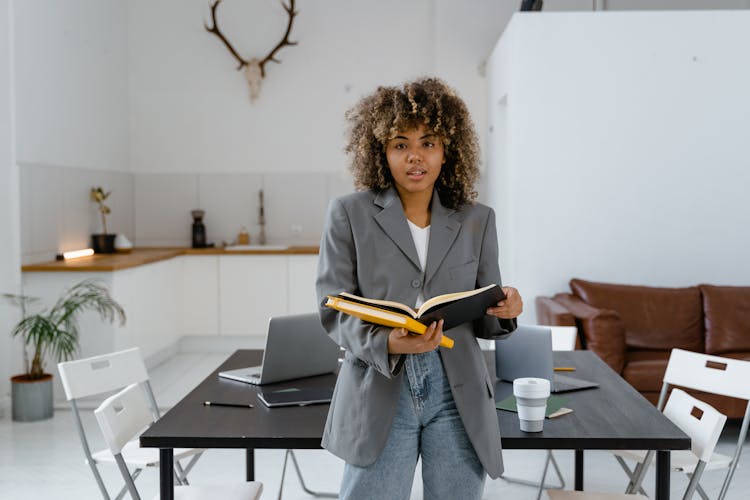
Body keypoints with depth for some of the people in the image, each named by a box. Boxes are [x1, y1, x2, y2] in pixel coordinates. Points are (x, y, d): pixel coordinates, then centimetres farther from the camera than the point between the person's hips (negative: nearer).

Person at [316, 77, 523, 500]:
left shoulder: (477, 220, 8)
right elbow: (334, 309, -3)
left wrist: (502, 311, -12)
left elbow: (483, 321, 11)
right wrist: (388, 343, -21)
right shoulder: (349, 214, 1)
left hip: (459, 395, 2)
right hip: (381, 393, -2)